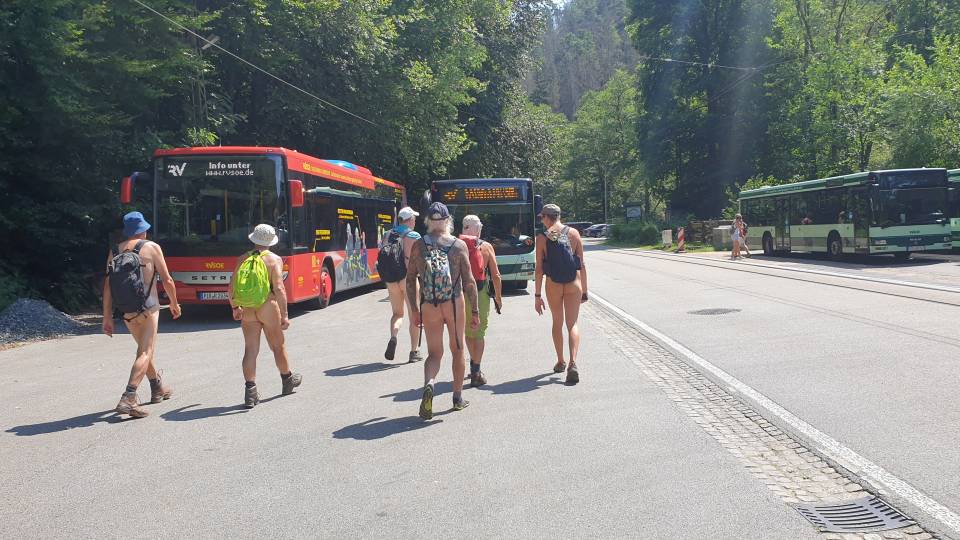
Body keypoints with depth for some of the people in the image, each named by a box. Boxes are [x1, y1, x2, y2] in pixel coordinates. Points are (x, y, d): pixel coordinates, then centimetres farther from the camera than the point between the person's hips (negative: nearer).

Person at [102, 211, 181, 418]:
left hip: (126, 312, 5)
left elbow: (107, 286, 3)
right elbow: (167, 280, -4)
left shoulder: (115, 251, 7)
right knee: (145, 353, -5)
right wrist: (174, 304, 11)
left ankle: (157, 388, 38)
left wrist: (107, 318, 5)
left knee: (146, 348, 23)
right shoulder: (151, 248, -3)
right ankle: (128, 399, -19)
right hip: (148, 308, -5)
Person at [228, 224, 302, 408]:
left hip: (247, 310, 3)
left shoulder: (243, 259, 7)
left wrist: (235, 308, 23)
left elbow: (231, 289, 7)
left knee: (250, 350, 4)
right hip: (268, 307, -3)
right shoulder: (274, 259, -4)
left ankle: (250, 390, -3)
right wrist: (284, 314, -13)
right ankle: (288, 381, 34)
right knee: (278, 346, 15)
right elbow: (279, 289, -15)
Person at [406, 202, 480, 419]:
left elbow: (410, 280, 1)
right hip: (454, 303, -1)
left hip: (428, 306, 1)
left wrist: (414, 310, 10)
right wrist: (475, 311, 2)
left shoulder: (418, 245, 1)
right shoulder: (458, 245, -3)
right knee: (458, 350, 17)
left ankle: (428, 384, -20)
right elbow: (469, 281, -5)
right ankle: (458, 397, 26)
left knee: (434, 353, 10)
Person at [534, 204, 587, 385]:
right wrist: (584, 291, 9)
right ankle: (573, 363, -17)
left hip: (553, 285, 0)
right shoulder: (573, 233, 1)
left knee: (557, 323, 19)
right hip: (574, 283, 0)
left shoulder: (542, 238, -4)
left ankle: (560, 362, 31)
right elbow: (582, 265, 1)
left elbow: (539, 268, -6)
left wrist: (537, 295, -1)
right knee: (572, 324, 3)